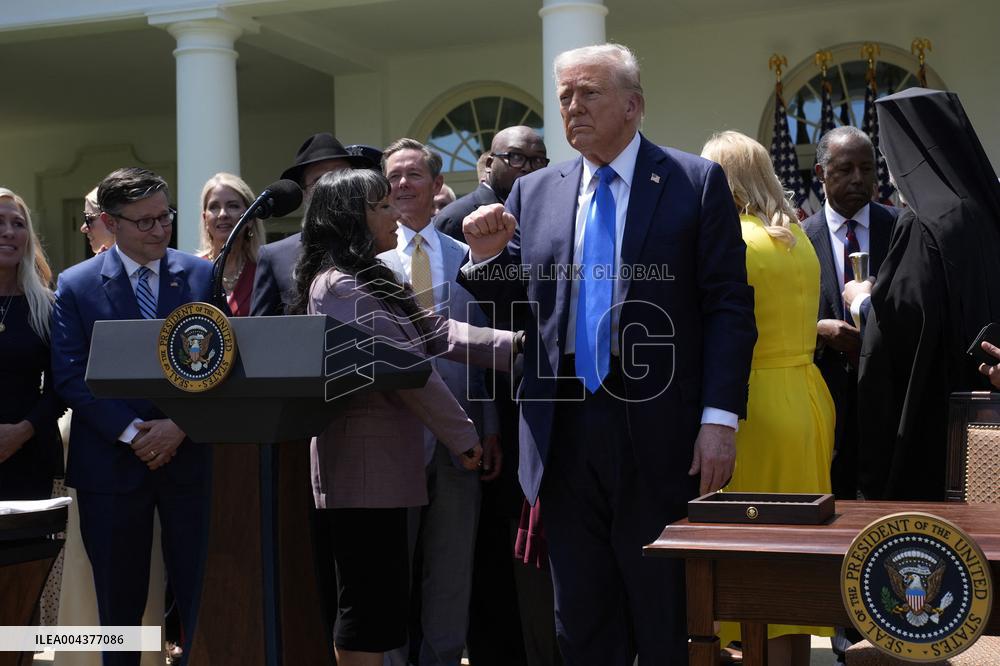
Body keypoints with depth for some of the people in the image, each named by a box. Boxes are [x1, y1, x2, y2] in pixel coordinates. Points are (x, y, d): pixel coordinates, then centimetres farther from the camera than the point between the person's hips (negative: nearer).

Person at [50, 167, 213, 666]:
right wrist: (132, 433, -14)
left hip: (190, 456, 1)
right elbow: (70, 377, -5)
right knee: (119, 606, 10)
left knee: (200, 598, 4)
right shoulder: (76, 285, 1)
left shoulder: (204, 276, 4)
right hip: (112, 464, 0)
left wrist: (181, 425, -12)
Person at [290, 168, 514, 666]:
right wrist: (464, 436, -9)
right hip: (364, 464, -10)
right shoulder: (339, 286, -14)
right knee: (370, 604, -6)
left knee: (383, 598, 13)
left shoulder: (366, 280, 17)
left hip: (385, 464, 10)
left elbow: (438, 334, 9)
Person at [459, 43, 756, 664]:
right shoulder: (534, 192, 10)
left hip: (659, 434, -3)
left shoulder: (697, 182, -1)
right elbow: (515, 300, 13)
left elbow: (730, 306, -5)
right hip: (565, 433, 4)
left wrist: (720, 418, -13)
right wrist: (489, 257, -8)